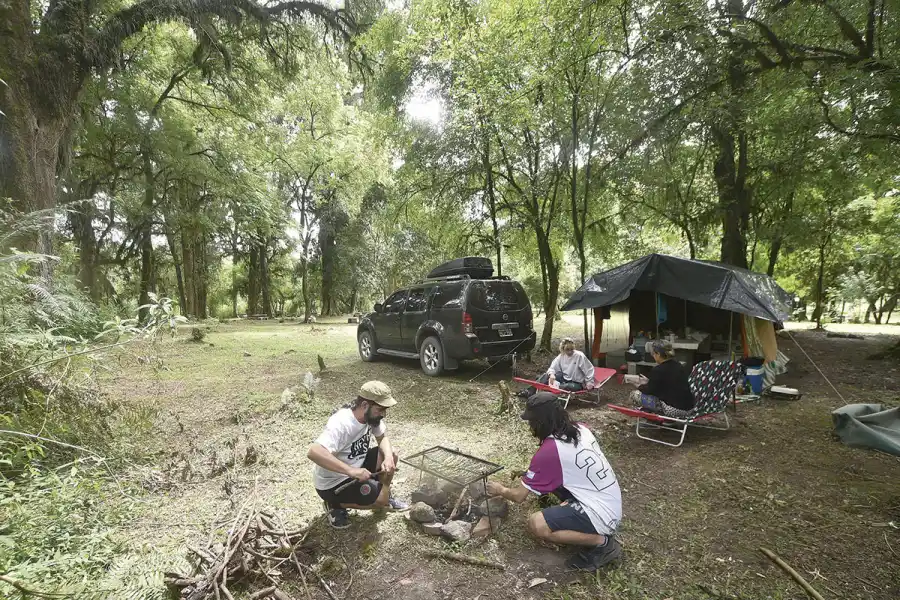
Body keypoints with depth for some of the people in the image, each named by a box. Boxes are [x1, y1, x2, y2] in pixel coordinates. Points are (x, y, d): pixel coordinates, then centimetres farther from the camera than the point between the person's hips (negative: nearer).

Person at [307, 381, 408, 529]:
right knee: (383, 499, -15)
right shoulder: (341, 424, -35)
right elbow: (313, 452, -47)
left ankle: (383, 496, 20)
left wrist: (388, 458, -18)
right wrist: (351, 471, -49)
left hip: (355, 466, 8)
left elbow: (382, 438, 3)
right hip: (332, 483, -8)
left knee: (391, 454, -2)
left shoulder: (371, 415, -11)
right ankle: (336, 504, 5)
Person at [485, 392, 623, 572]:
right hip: (612, 505, 8)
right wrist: (529, 476, 17)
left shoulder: (548, 452, -21)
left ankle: (602, 543, -5)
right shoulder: (580, 429, 0)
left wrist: (501, 490, 12)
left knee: (535, 524, -16)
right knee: (548, 478, 13)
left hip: (601, 515, -8)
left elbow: (519, 496, -9)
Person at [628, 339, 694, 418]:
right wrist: (649, 382, 29)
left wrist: (640, 386, 18)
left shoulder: (658, 370, -15)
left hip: (674, 410, -9)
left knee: (635, 394, -3)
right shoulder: (679, 366, 9)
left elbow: (650, 390, -3)